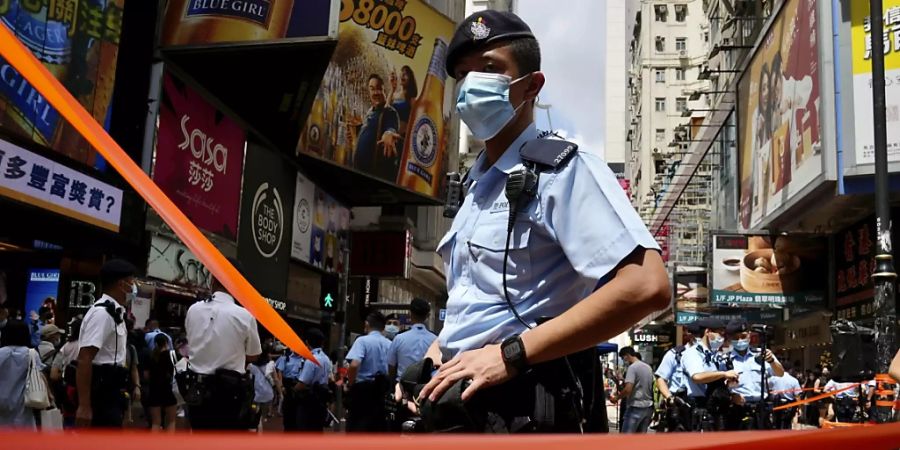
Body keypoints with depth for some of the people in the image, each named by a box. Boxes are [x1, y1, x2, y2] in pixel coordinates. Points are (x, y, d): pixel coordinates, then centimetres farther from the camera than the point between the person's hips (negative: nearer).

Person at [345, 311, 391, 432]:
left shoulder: (362, 340, -9)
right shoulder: (389, 344, 5)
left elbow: (354, 365, -22)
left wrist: (350, 384, -7)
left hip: (363, 389, -5)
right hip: (382, 390, 5)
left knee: (357, 427, 0)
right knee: (379, 429, 11)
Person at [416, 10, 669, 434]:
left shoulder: (560, 169, -10)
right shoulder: (477, 185, 16)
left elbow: (646, 286, -24)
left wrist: (511, 354, -23)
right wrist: (438, 347, 9)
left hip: (515, 411, -8)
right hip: (459, 399, 8)